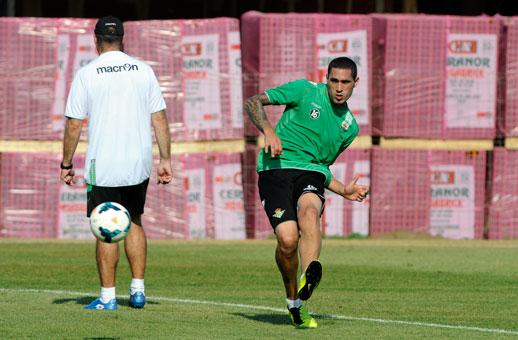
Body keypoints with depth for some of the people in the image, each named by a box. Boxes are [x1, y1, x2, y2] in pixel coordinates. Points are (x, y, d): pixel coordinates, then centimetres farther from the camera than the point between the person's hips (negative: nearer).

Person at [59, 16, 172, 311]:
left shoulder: (87, 74, -4)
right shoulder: (143, 70, 4)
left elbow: (73, 124, -3)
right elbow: (160, 119, 3)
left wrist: (66, 164, 5)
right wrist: (165, 159, 7)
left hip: (103, 166, -3)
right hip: (139, 163, 3)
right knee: (134, 221, 19)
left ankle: (108, 297, 3)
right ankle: (138, 289, 14)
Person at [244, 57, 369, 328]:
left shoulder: (350, 126, 20)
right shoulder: (306, 91, 5)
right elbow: (253, 102, 4)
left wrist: (344, 191, 14)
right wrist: (269, 131, -13)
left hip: (310, 173, 3)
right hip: (276, 168, -3)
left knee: (309, 212, -35)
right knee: (288, 239, -21)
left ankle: (308, 278, -59)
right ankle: (293, 302, 4)